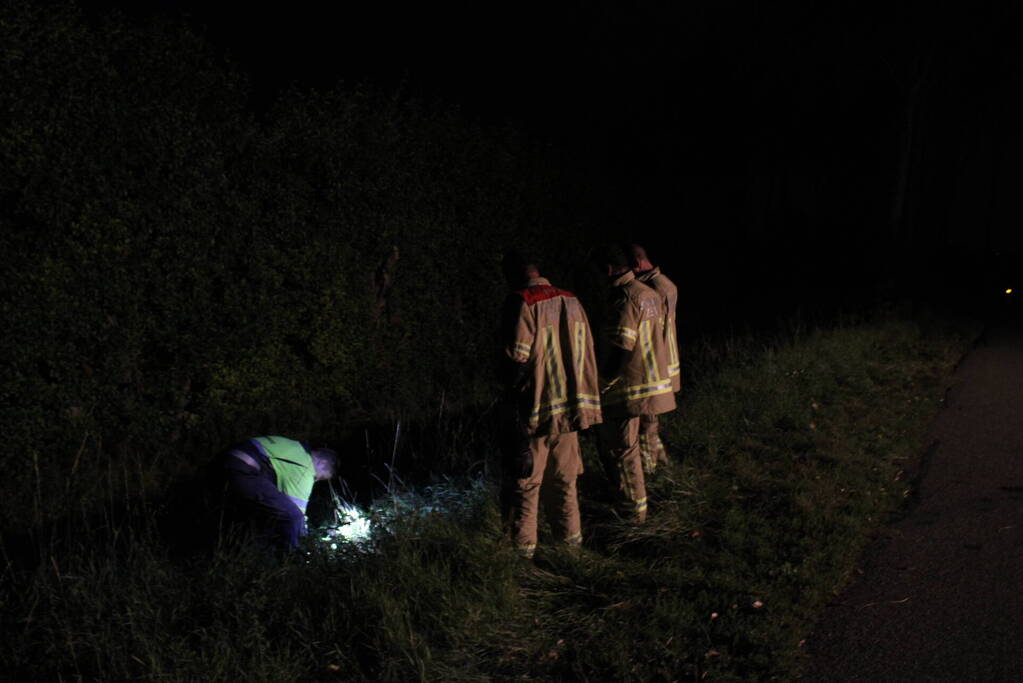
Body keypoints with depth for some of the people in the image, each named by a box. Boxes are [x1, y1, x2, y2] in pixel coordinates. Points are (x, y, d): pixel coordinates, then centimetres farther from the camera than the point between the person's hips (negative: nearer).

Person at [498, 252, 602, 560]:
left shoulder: (522, 304, -16)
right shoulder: (571, 301, 5)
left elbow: (516, 361, -16)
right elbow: (586, 354, 11)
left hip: (534, 410, -6)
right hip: (569, 407, 6)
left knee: (525, 481, 6)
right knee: (563, 477, 19)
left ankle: (523, 545, 13)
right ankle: (570, 535, 29)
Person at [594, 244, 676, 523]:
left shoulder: (625, 297, -19)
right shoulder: (651, 294, 9)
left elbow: (621, 348, -23)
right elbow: (656, 338, 15)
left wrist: (603, 384, -13)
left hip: (628, 387, -9)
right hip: (652, 382, 9)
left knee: (621, 450, 2)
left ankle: (634, 511, 12)